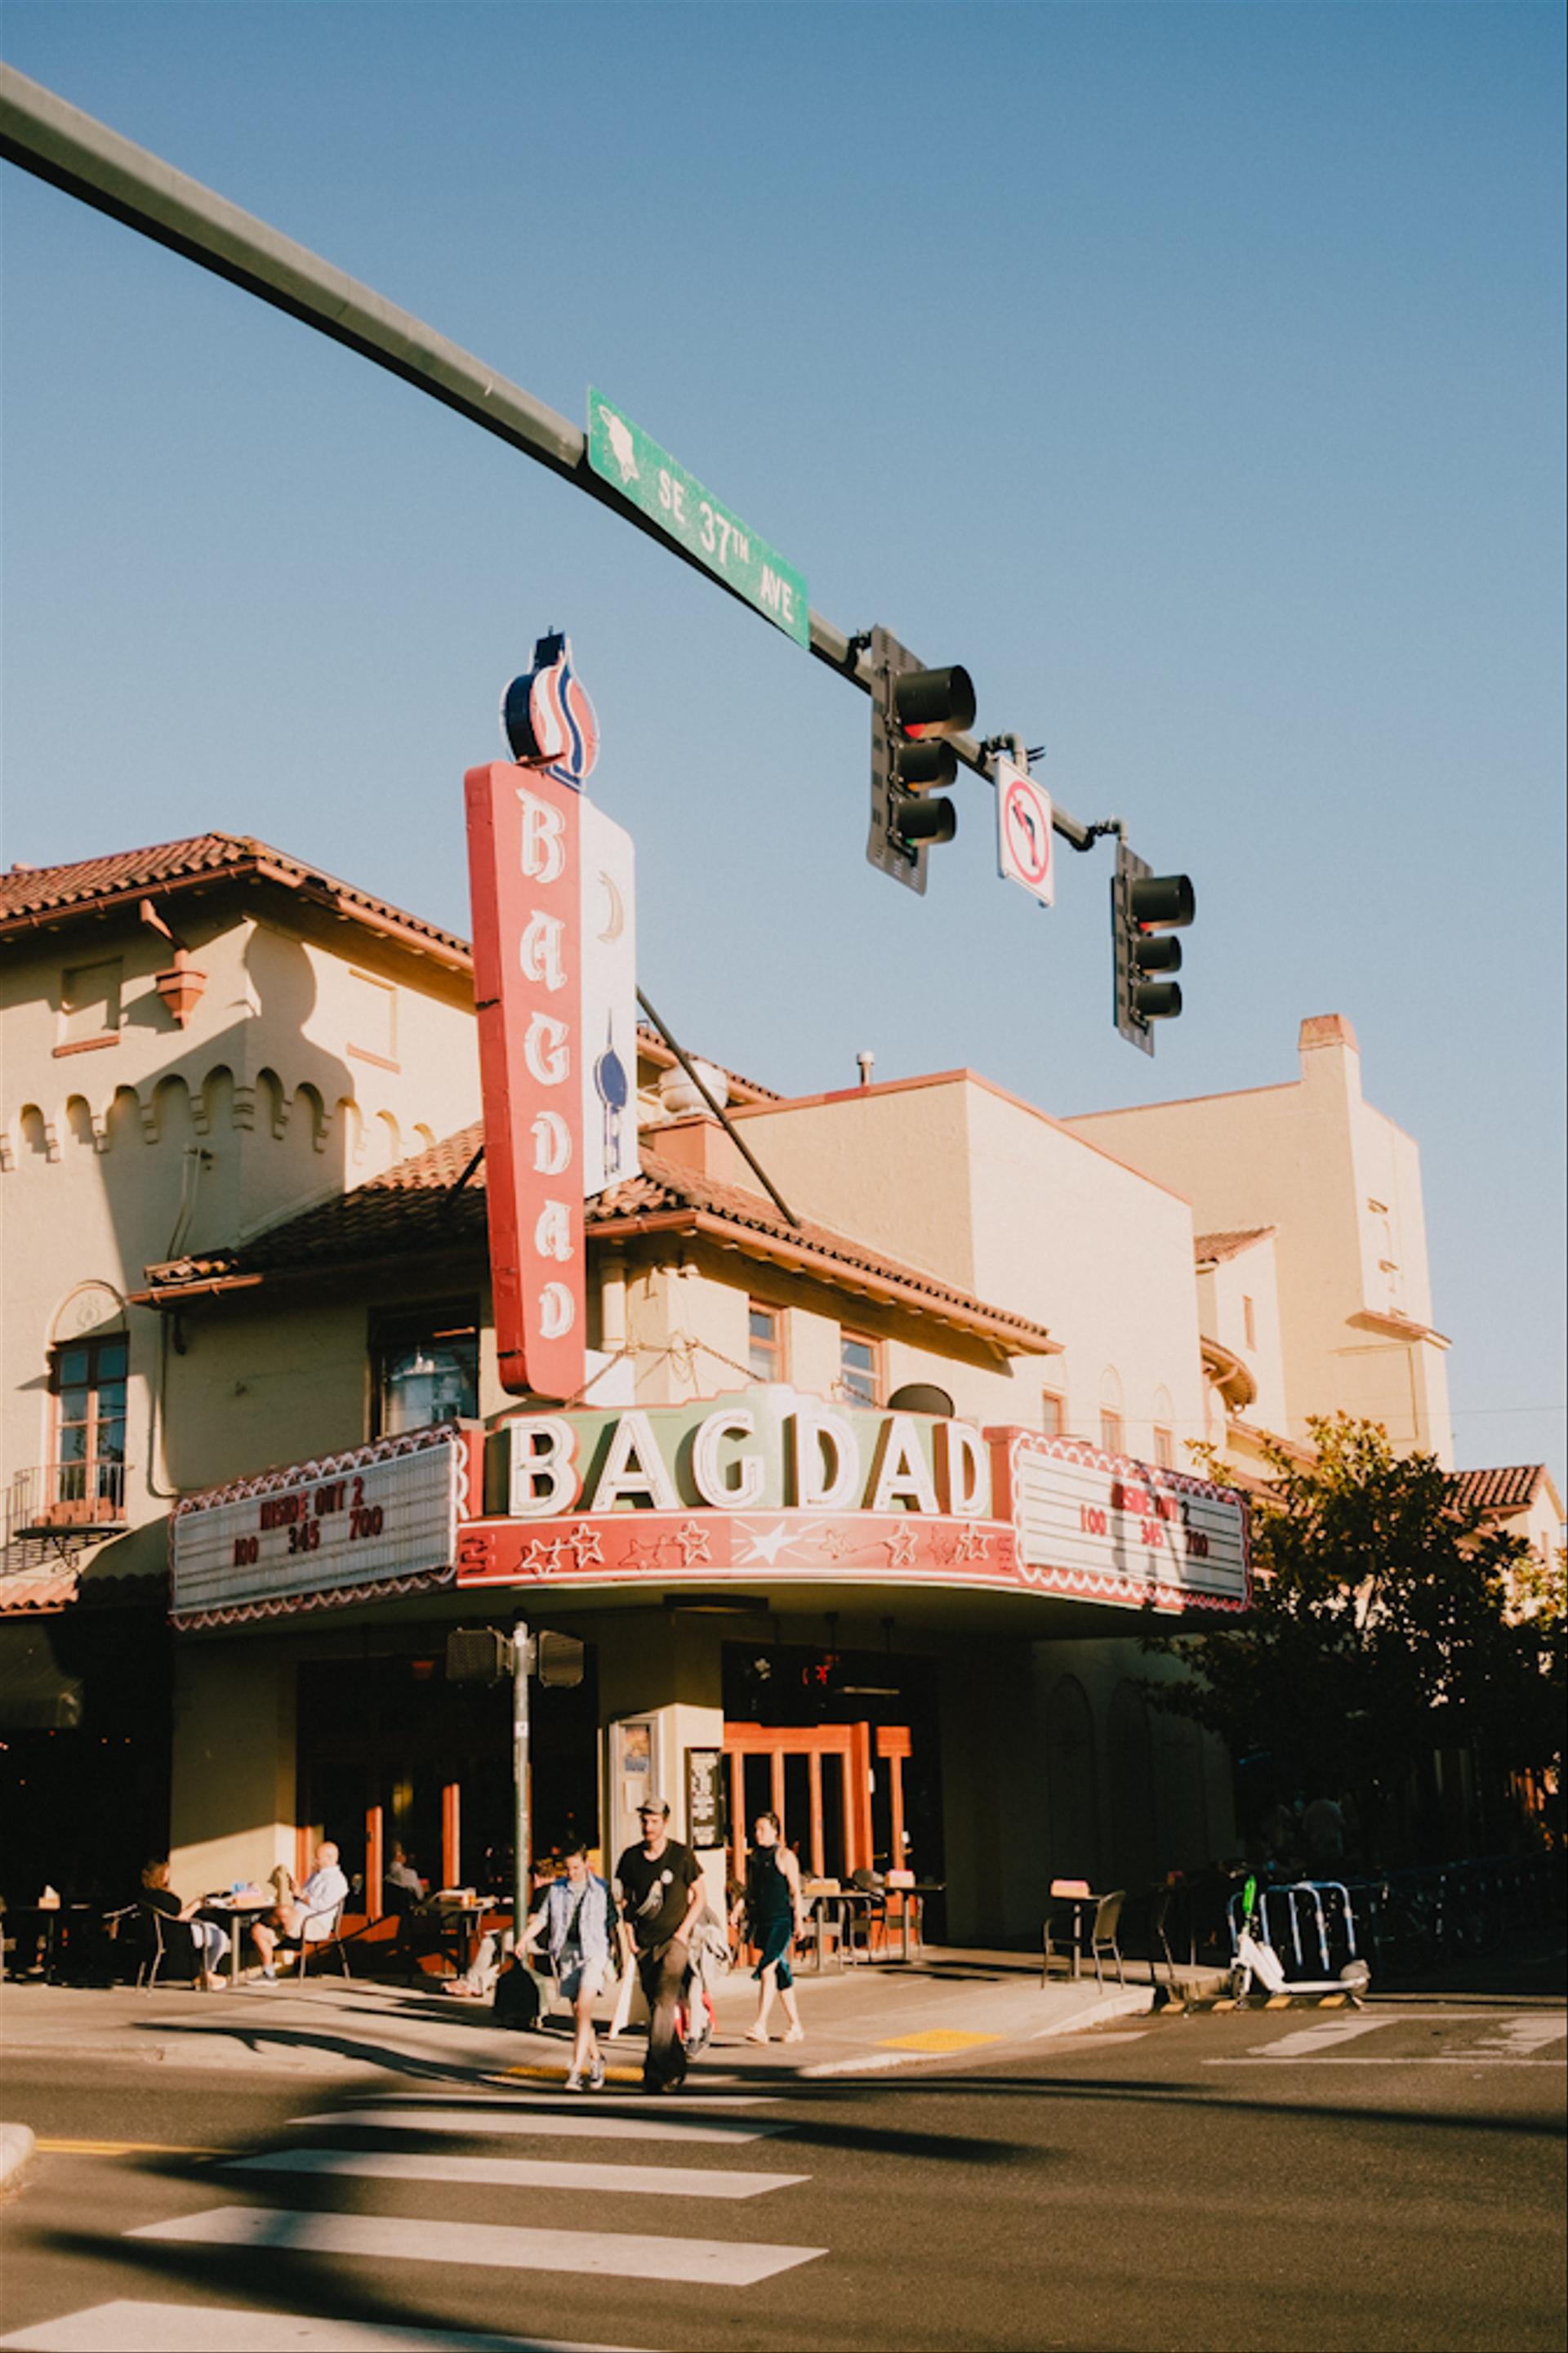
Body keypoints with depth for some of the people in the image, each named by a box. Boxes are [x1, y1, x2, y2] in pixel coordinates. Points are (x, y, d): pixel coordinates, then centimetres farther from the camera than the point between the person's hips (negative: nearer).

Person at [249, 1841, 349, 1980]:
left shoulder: (336, 1880, -3)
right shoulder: (315, 1875, 29)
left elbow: (322, 1905, -17)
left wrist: (301, 1895, -10)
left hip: (315, 1925, -10)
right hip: (295, 1920, 10)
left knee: (283, 1911, -37)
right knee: (257, 1930, -5)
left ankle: (262, 1920, -3)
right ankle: (268, 1974, -4)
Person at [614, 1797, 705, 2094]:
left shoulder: (682, 1855, -5)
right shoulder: (631, 1858, 3)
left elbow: (700, 1894, 3)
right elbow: (625, 1899, 15)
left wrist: (684, 1929, -6)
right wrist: (629, 1934, 4)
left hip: (674, 1939, -4)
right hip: (644, 1943, 4)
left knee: (664, 2004, -16)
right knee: (656, 2007, 9)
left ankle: (656, 2070, -14)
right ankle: (676, 2068, 23)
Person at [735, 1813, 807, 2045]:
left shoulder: (784, 1856, -5)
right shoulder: (753, 1858, 14)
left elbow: (795, 1891, -8)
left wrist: (798, 1920, -12)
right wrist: (742, 1914, 13)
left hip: (782, 1921, -7)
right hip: (761, 1921, 7)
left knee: (767, 1969, -17)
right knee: (780, 1974, 11)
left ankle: (760, 2025, -21)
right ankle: (795, 2026, 18)